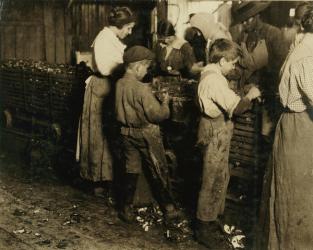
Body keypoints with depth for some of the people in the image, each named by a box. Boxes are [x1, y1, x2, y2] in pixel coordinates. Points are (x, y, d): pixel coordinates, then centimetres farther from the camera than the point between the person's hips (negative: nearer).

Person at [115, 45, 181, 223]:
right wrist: (165, 103, -3)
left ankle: (127, 209, 24)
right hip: (146, 134, -6)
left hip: (127, 133, 6)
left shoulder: (119, 84, -4)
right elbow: (157, 115, -22)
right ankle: (169, 208, 25)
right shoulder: (142, 89, -24)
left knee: (131, 170, 17)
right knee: (159, 172, 11)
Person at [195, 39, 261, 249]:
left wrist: (243, 98, 5)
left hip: (217, 131, 11)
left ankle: (210, 217, 33)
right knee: (214, 180, -1)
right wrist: (250, 96, -12)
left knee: (220, 176, 19)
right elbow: (235, 107, -27)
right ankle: (205, 229, 10)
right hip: (216, 133, -11)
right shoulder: (215, 79, -22)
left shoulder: (211, 74, 12)